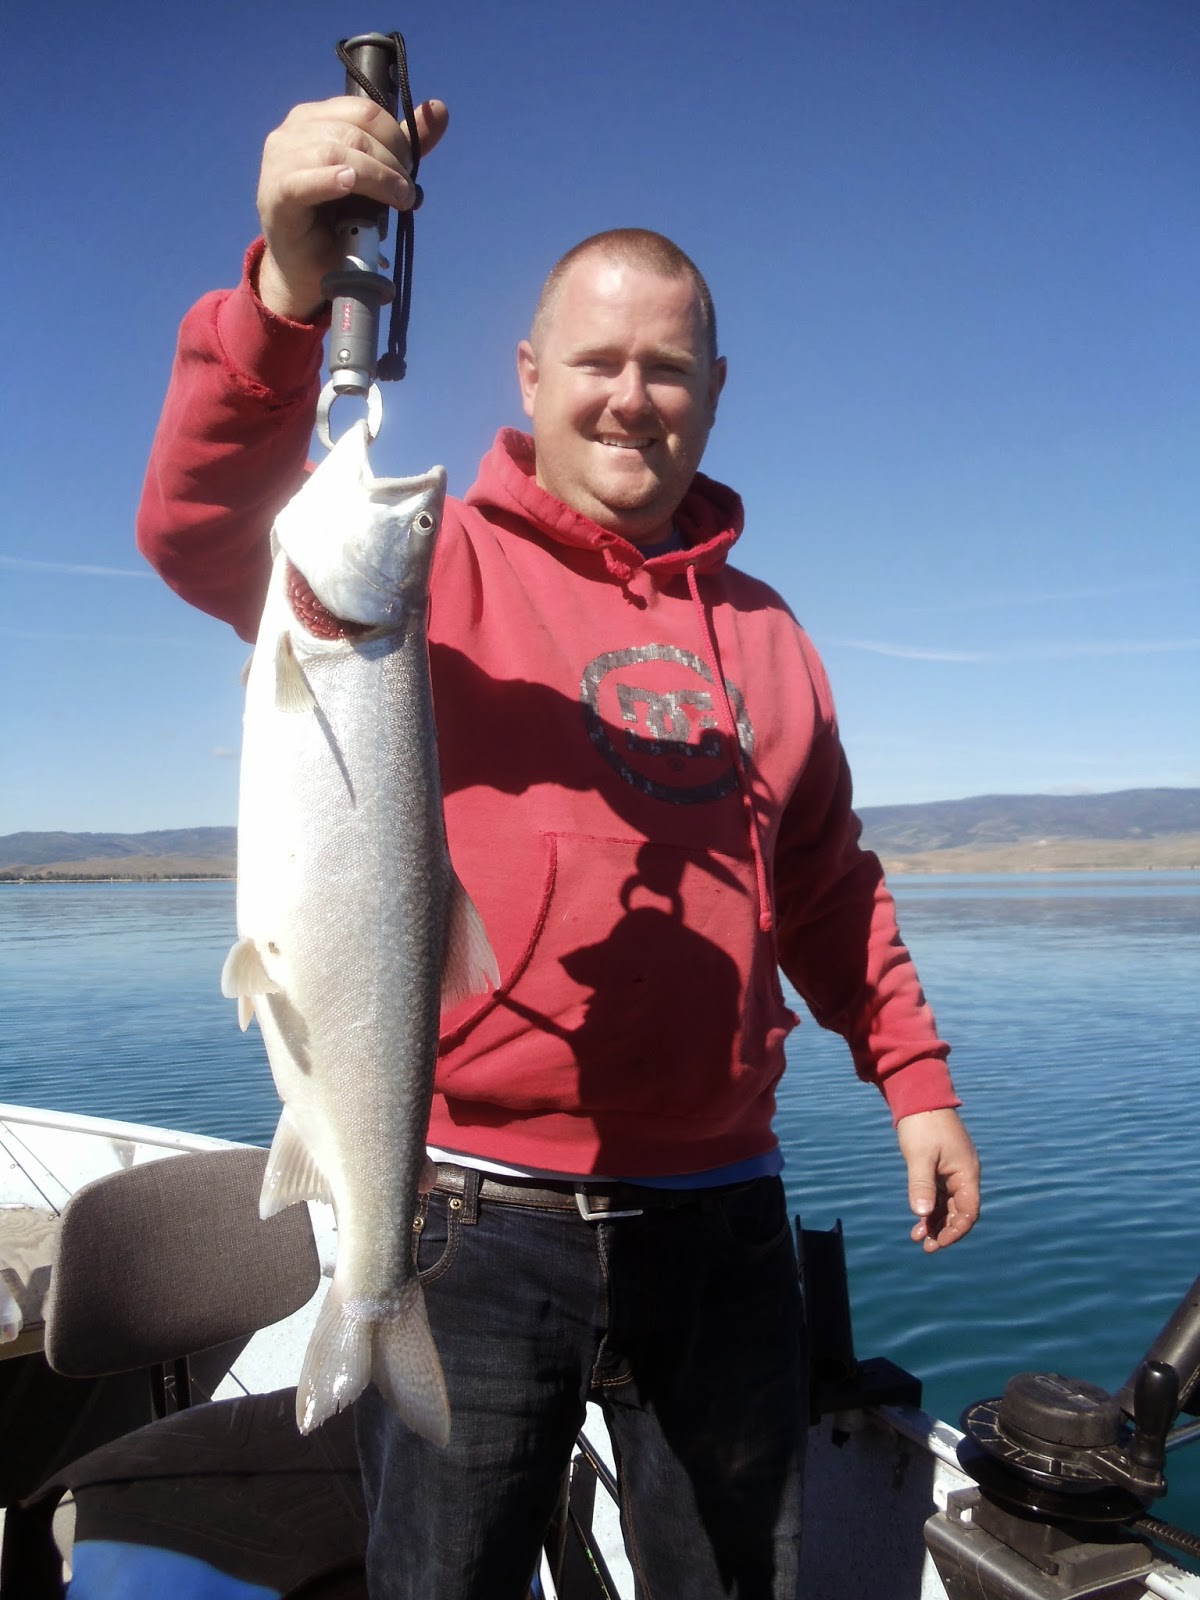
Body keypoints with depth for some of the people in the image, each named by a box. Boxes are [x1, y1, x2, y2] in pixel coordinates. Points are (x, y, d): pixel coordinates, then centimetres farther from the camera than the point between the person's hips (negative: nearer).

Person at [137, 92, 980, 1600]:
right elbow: (201, 529, -21)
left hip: (718, 1214, 5)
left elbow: (826, 882, 16)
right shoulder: (439, 564, -3)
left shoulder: (756, 623, 12)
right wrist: (287, 289, -35)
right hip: (477, 1218, -4)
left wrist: (913, 1076, 13)